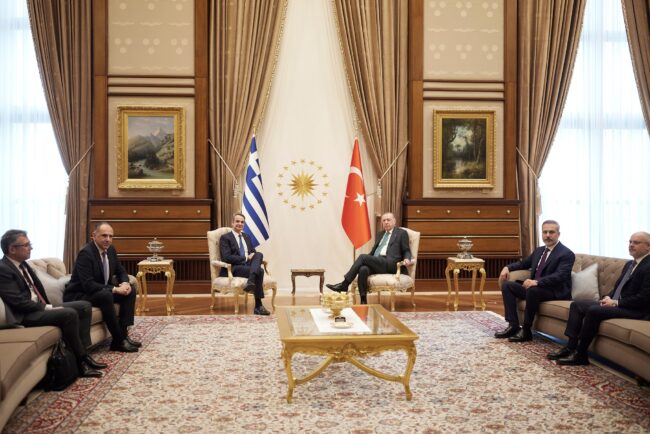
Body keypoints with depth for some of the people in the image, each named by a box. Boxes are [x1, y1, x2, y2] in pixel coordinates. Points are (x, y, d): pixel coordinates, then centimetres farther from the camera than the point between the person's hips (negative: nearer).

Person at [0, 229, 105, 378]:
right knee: (69, 314, -29)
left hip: (39, 307, 10)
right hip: (25, 315, -10)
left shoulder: (22, 264, 13)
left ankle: (83, 353, -3)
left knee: (85, 306, 1)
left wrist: (48, 306, 2)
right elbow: (18, 302, -21)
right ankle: (82, 361, -16)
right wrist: (48, 308, -17)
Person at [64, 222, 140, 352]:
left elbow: (121, 272, 11)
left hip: (101, 291, 9)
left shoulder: (110, 250, 1)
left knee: (130, 291, -6)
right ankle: (118, 341, -24)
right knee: (106, 295, -35)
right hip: (79, 295, -9)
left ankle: (124, 333, -8)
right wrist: (115, 289, -30)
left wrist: (125, 283, -12)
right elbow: (88, 285, -30)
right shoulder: (85, 253, -24)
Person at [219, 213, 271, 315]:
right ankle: (258, 306, -34)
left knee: (259, 254, -29)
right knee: (259, 271, -33)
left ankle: (251, 282, -45)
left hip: (248, 265, 6)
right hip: (233, 269, -6)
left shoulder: (247, 237, 26)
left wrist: (254, 256, -7)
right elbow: (227, 258, -11)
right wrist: (246, 258, -14)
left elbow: (253, 253, 20)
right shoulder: (225, 238, 3)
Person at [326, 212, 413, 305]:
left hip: (389, 264, -5)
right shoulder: (379, 234, 29)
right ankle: (363, 301, -32)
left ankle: (344, 285, -21)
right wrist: (365, 261, 13)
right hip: (375, 263, 5)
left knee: (363, 256, -25)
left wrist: (406, 259, -15)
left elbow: (406, 251, 7)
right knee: (363, 269, -31)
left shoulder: (402, 233, 12)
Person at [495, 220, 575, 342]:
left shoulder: (567, 254, -10)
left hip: (555, 292, -8)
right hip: (534, 288, 8)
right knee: (507, 285, -5)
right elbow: (523, 263, 29)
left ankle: (526, 331, -22)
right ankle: (513, 325, -10)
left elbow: (560, 276, -24)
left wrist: (536, 282, -37)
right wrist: (508, 267, 7)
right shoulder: (539, 250, 15)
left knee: (532, 290, -37)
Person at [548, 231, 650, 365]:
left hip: (634, 309, -10)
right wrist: (608, 297, 1)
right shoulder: (629, 264, 18)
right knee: (577, 304, -2)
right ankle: (571, 346, -9)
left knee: (594, 310, -30)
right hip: (615, 303, 10)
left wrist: (615, 303, -17)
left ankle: (580, 354, -20)